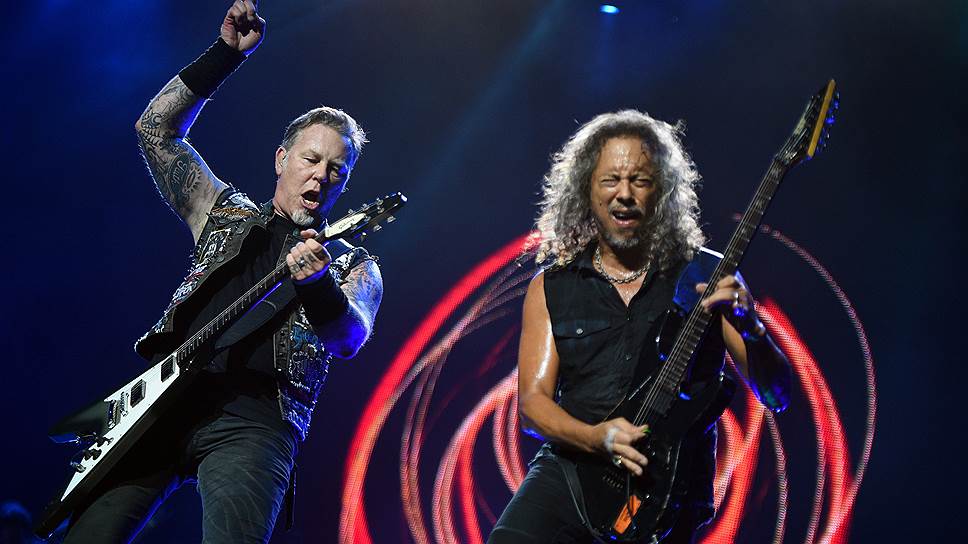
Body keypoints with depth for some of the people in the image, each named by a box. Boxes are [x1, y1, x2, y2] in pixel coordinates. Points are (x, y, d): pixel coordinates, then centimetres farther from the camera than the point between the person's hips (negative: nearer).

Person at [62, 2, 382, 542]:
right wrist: (227, 53, 13)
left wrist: (318, 285, -29)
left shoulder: (355, 267, 14)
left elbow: (349, 338, -7)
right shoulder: (228, 217, 23)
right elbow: (156, 128, 20)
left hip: (253, 420, -3)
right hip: (162, 397, 3)